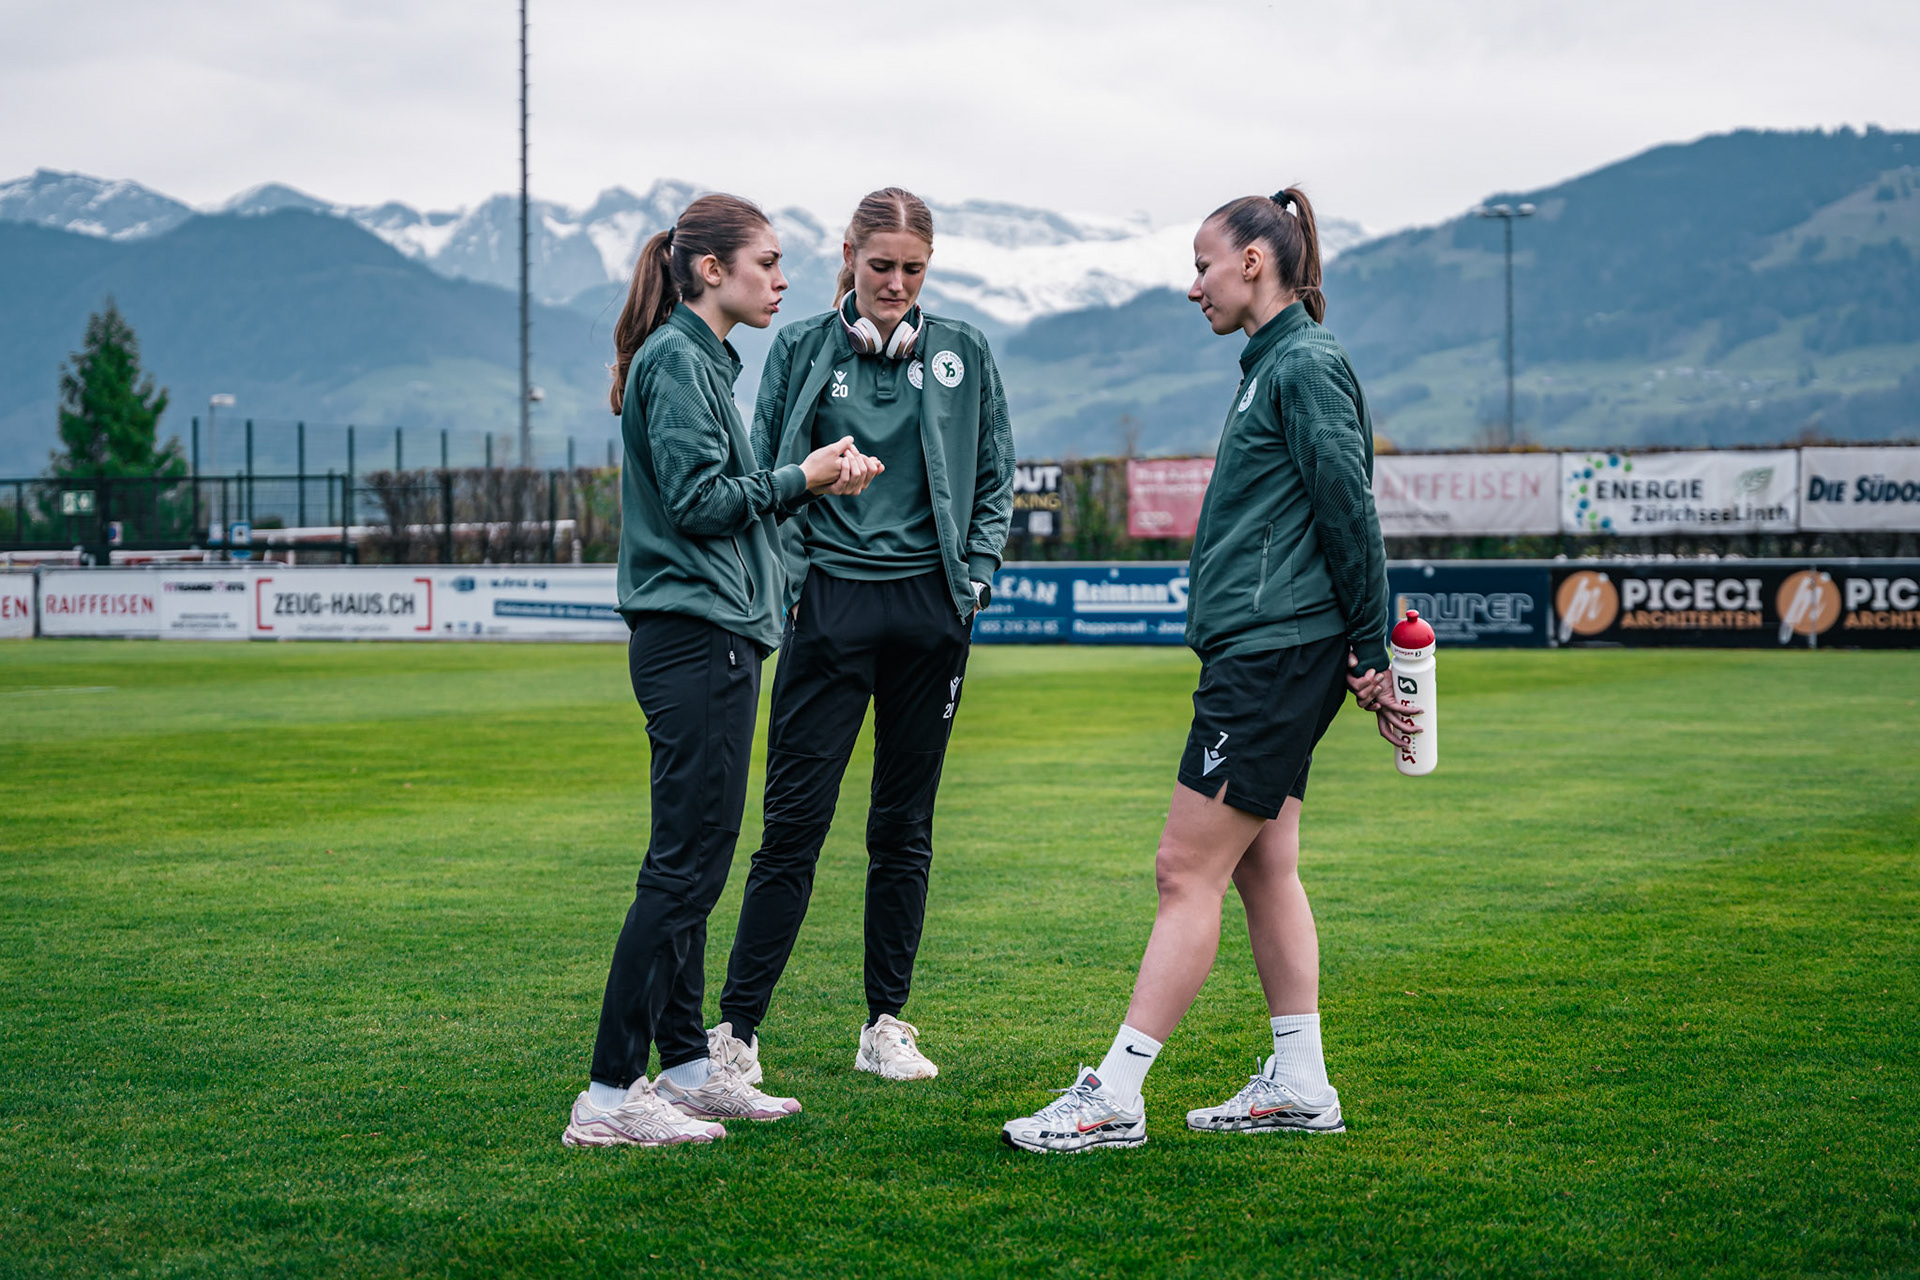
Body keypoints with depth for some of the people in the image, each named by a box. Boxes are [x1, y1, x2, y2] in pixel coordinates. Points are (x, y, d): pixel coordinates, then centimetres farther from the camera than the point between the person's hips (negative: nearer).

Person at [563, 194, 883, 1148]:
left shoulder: (702, 358, 19)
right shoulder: (677, 359, -11)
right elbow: (698, 498, -18)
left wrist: (809, 482, 9)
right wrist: (800, 479, -7)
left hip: (708, 637, 11)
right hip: (694, 636, -11)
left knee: (693, 862, 13)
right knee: (685, 865, -10)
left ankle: (686, 1068, 19)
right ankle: (610, 1094, -9)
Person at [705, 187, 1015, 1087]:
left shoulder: (963, 354, 7)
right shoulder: (801, 350, 3)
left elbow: (994, 478, 12)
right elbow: (763, 478, 6)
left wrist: (973, 577, 2)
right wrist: (788, 582, -3)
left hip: (930, 608, 2)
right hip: (831, 604, -2)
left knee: (904, 827, 8)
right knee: (794, 820, -6)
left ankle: (886, 1025, 16)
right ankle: (736, 1029, -3)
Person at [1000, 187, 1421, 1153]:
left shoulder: (1306, 366, -12)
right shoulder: (1272, 366, 19)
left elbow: (1352, 516, -15)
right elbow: (1338, 520, 21)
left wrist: (1372, 658, -13)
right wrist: (1362, 660, 18)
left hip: (1273, 657, -10)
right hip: (1263, 659, 10)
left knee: (1187, 870, -9)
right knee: (1263, 868, 12)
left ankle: (1114, 1097, -7)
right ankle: (1299, 1084, 17)